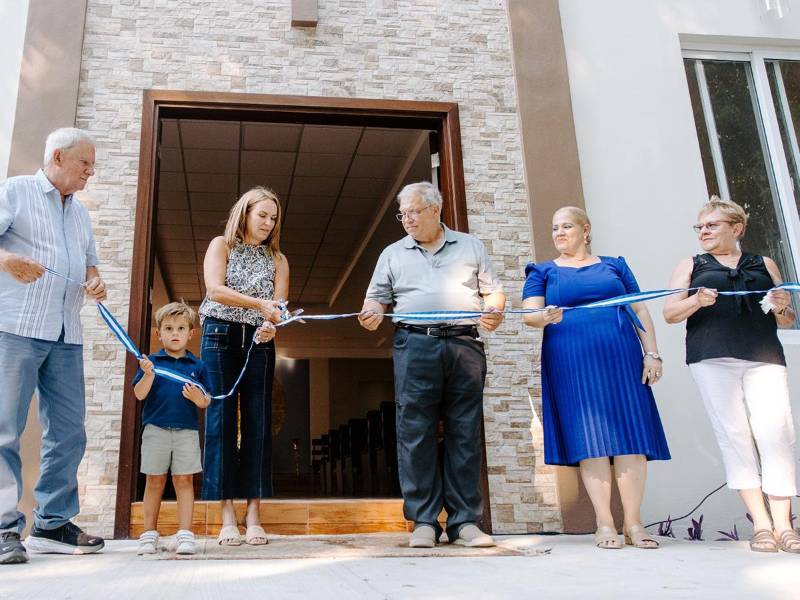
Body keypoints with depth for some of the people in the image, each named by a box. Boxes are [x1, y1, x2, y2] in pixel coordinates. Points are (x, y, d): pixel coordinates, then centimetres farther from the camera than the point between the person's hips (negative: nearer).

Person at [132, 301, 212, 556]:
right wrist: (148, 375, -20)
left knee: (184, 480, 1)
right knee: (154, 481, 7)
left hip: (187, 431, 0)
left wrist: (197, 397, -16)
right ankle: (149, 533, 16)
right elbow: (139, 394, -3)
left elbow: (206, 402, 6)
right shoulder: (151, 361, 3)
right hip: (156, 429, 0)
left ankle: (185, 533, 4)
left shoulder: (197, 366, 5)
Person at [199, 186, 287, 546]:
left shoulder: (277, 259, 16)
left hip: (259, 341, 2)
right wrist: (259, 304, -21)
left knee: (258, 423, -3)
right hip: (221, 336, -2)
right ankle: (227, 516, -4)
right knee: (222, 420, -6)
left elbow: (278, 304, 3)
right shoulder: (221, 245, 8)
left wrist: (270, 325, -20)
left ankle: (254, 515, -1)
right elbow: (214, 289, -9)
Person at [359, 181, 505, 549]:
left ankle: (465, 521, 5)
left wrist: (495, 311, -5)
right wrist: (372, 313, -7)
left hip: (465, 346, 0)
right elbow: (377, 297, 16)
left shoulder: (470, 247, 18)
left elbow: (493, 291, 16)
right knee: (416, 433, -5)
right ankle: (424, 521, 2)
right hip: (415, 347, 0)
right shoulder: (393, 254, 19)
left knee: (465, 434, 0)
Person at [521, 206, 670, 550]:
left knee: (630, 434, -4)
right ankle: (605, 524, 0)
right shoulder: (543, 272, 14)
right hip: (571, 363, -1)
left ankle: (633, 522, 2)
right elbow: (529, 314, -1)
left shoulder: (614, 266, 18)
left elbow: (640, 311, 14)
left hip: (621, 357, 2)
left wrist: (652, 353, 3)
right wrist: (547, 317, -24)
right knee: (589, 438, -5)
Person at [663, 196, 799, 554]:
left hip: (764, 356, 1)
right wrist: (697, 301, -10)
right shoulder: (691, 266, 20)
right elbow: (670, 313, 10)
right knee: (734, 433, -9)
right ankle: (760, 523, -6)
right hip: (712, 358, -1)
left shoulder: (764, 265, 23)